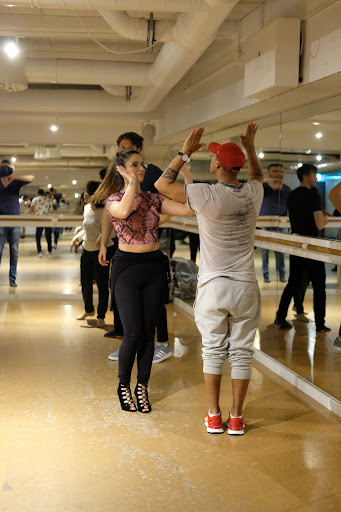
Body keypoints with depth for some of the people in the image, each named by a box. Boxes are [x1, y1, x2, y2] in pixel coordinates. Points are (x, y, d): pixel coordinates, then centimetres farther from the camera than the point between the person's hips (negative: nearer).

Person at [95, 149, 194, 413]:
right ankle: (124, 386, 17)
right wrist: (132, 183, -17)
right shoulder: (114, 200, -3)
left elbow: (190, 209, -4)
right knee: (133, 333, -5)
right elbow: (123, 211, -29)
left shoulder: (154, 199, 7)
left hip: (155, 266, 4)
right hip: (126, 267, -3)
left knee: (149, 332, 6)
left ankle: (142, 386, 21)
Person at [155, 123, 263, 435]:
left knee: (213, 351, 9)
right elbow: (257, 175, 27)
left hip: (213, 286, -2)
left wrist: (185, 153, 3)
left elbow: (163, 184, 0)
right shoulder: (253, 194, 0)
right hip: (245, 285, 2)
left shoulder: (207, 195, -13)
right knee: (241, 352, 8)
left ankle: (214, 417, 15)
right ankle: (236, 418, 13)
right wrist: (251, 148, 28)